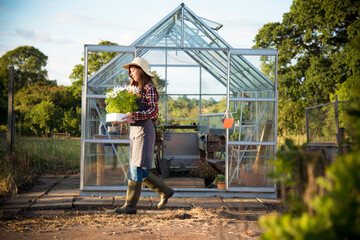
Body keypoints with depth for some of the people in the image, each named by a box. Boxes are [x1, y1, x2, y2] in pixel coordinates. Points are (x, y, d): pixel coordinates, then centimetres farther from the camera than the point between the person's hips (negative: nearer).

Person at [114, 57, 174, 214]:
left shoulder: (149, 88, -8)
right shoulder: (136, 88, 18)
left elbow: (153, 111, -17)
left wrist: (133, 116, -26)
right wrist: (125, 117, 3)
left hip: (144, 130, -9)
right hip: (134, 130, 9)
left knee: (137, 168, -8)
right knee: (139, 171, 8)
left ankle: (130, 205, -5)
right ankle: (165, 191, 21)